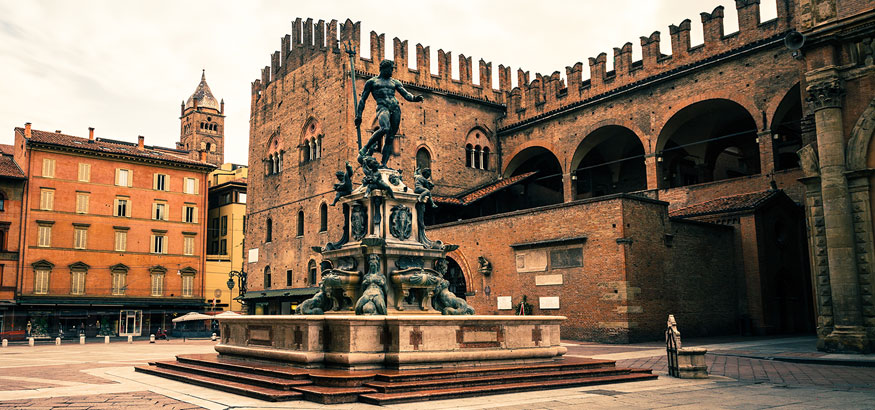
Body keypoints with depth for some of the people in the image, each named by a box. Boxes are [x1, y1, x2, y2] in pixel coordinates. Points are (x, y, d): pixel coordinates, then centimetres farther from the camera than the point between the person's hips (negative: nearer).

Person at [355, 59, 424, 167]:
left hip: (395, 108, 4)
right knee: (385, 128, -32)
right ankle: (365, 149, -18)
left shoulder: (395, 82, 24)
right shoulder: (372, 82, 15)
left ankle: (383, 163, -5)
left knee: (390, 137, -5)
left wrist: (414, 98, -8)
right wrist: (358, 115, 7)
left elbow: (406, 95, 15)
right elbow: (363, 99, 14)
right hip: (382, 107, -4)